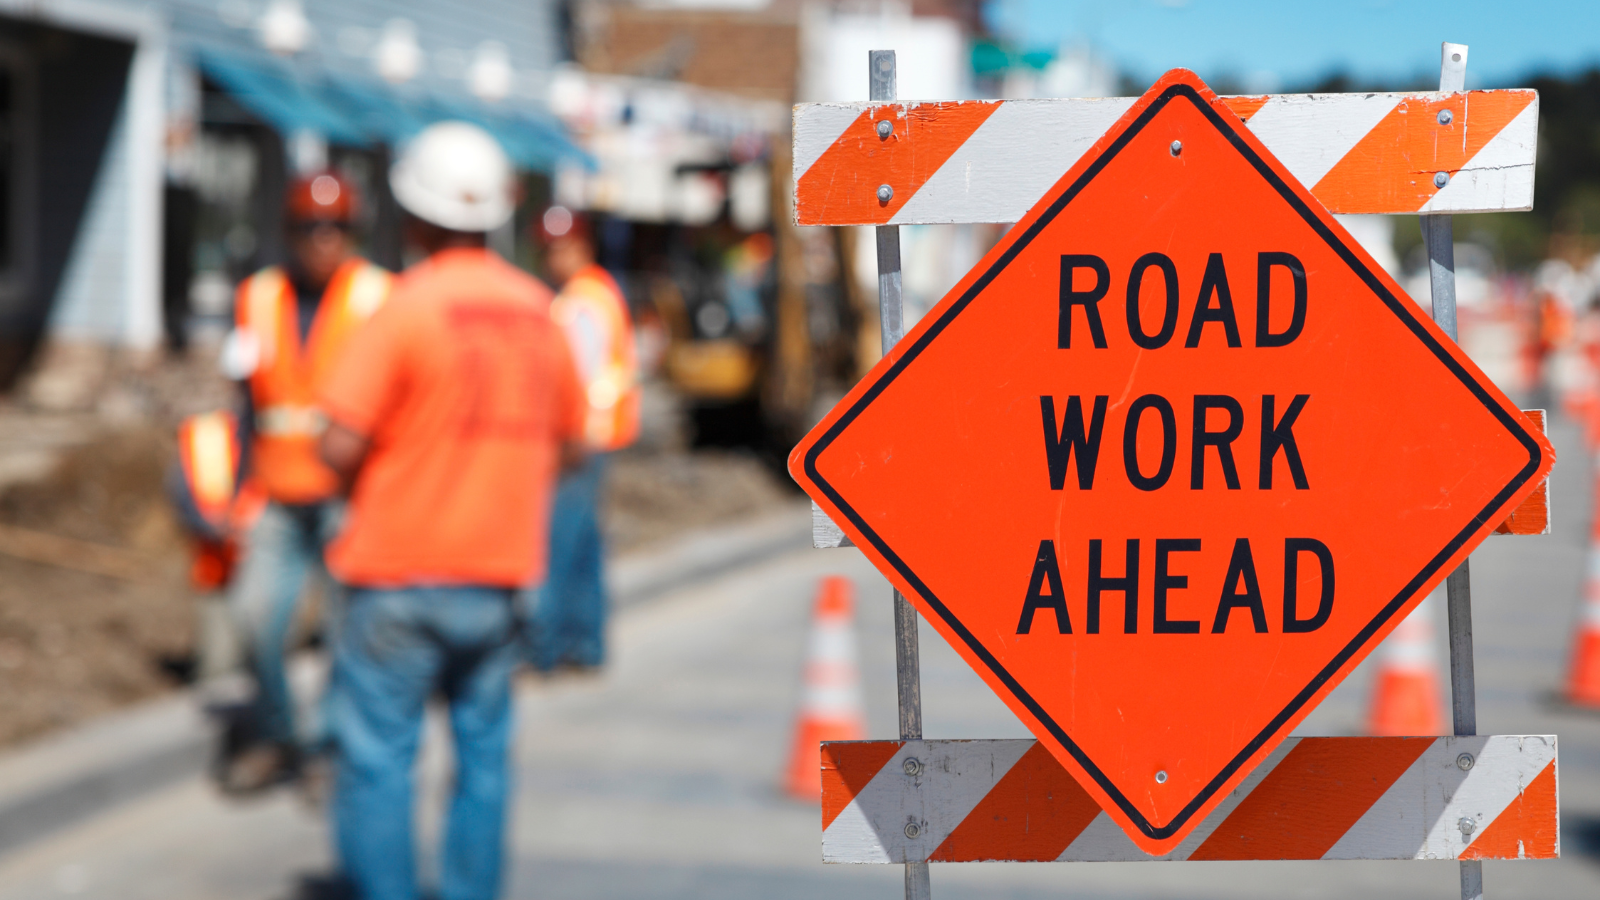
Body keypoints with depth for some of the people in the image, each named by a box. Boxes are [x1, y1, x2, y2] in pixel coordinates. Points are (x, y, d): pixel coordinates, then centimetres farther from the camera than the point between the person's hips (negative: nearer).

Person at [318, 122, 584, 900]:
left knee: (376, 755, 0)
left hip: (399, 572, -5)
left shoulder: (408, 307, -13)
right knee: (483, 754, 12)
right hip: (499, 571, 5)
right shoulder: (537, 310, 5)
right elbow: (569, 441, 14)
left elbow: (342, 444, -16)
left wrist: (360, 485, 4)